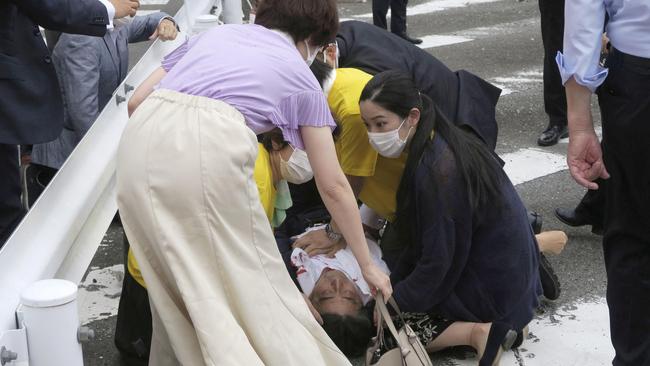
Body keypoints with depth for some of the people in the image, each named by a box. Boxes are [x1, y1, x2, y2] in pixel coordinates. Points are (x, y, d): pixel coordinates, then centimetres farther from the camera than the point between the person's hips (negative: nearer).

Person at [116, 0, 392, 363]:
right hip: (211, 147, -4)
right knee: (253, 285, 11)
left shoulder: (215, 32, 31)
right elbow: (334, 186, 24)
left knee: (175, 281, 21)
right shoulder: (300, 75, 22)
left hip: (141, 140, 4)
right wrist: (367, 265, 32)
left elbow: (137, 101, 26)